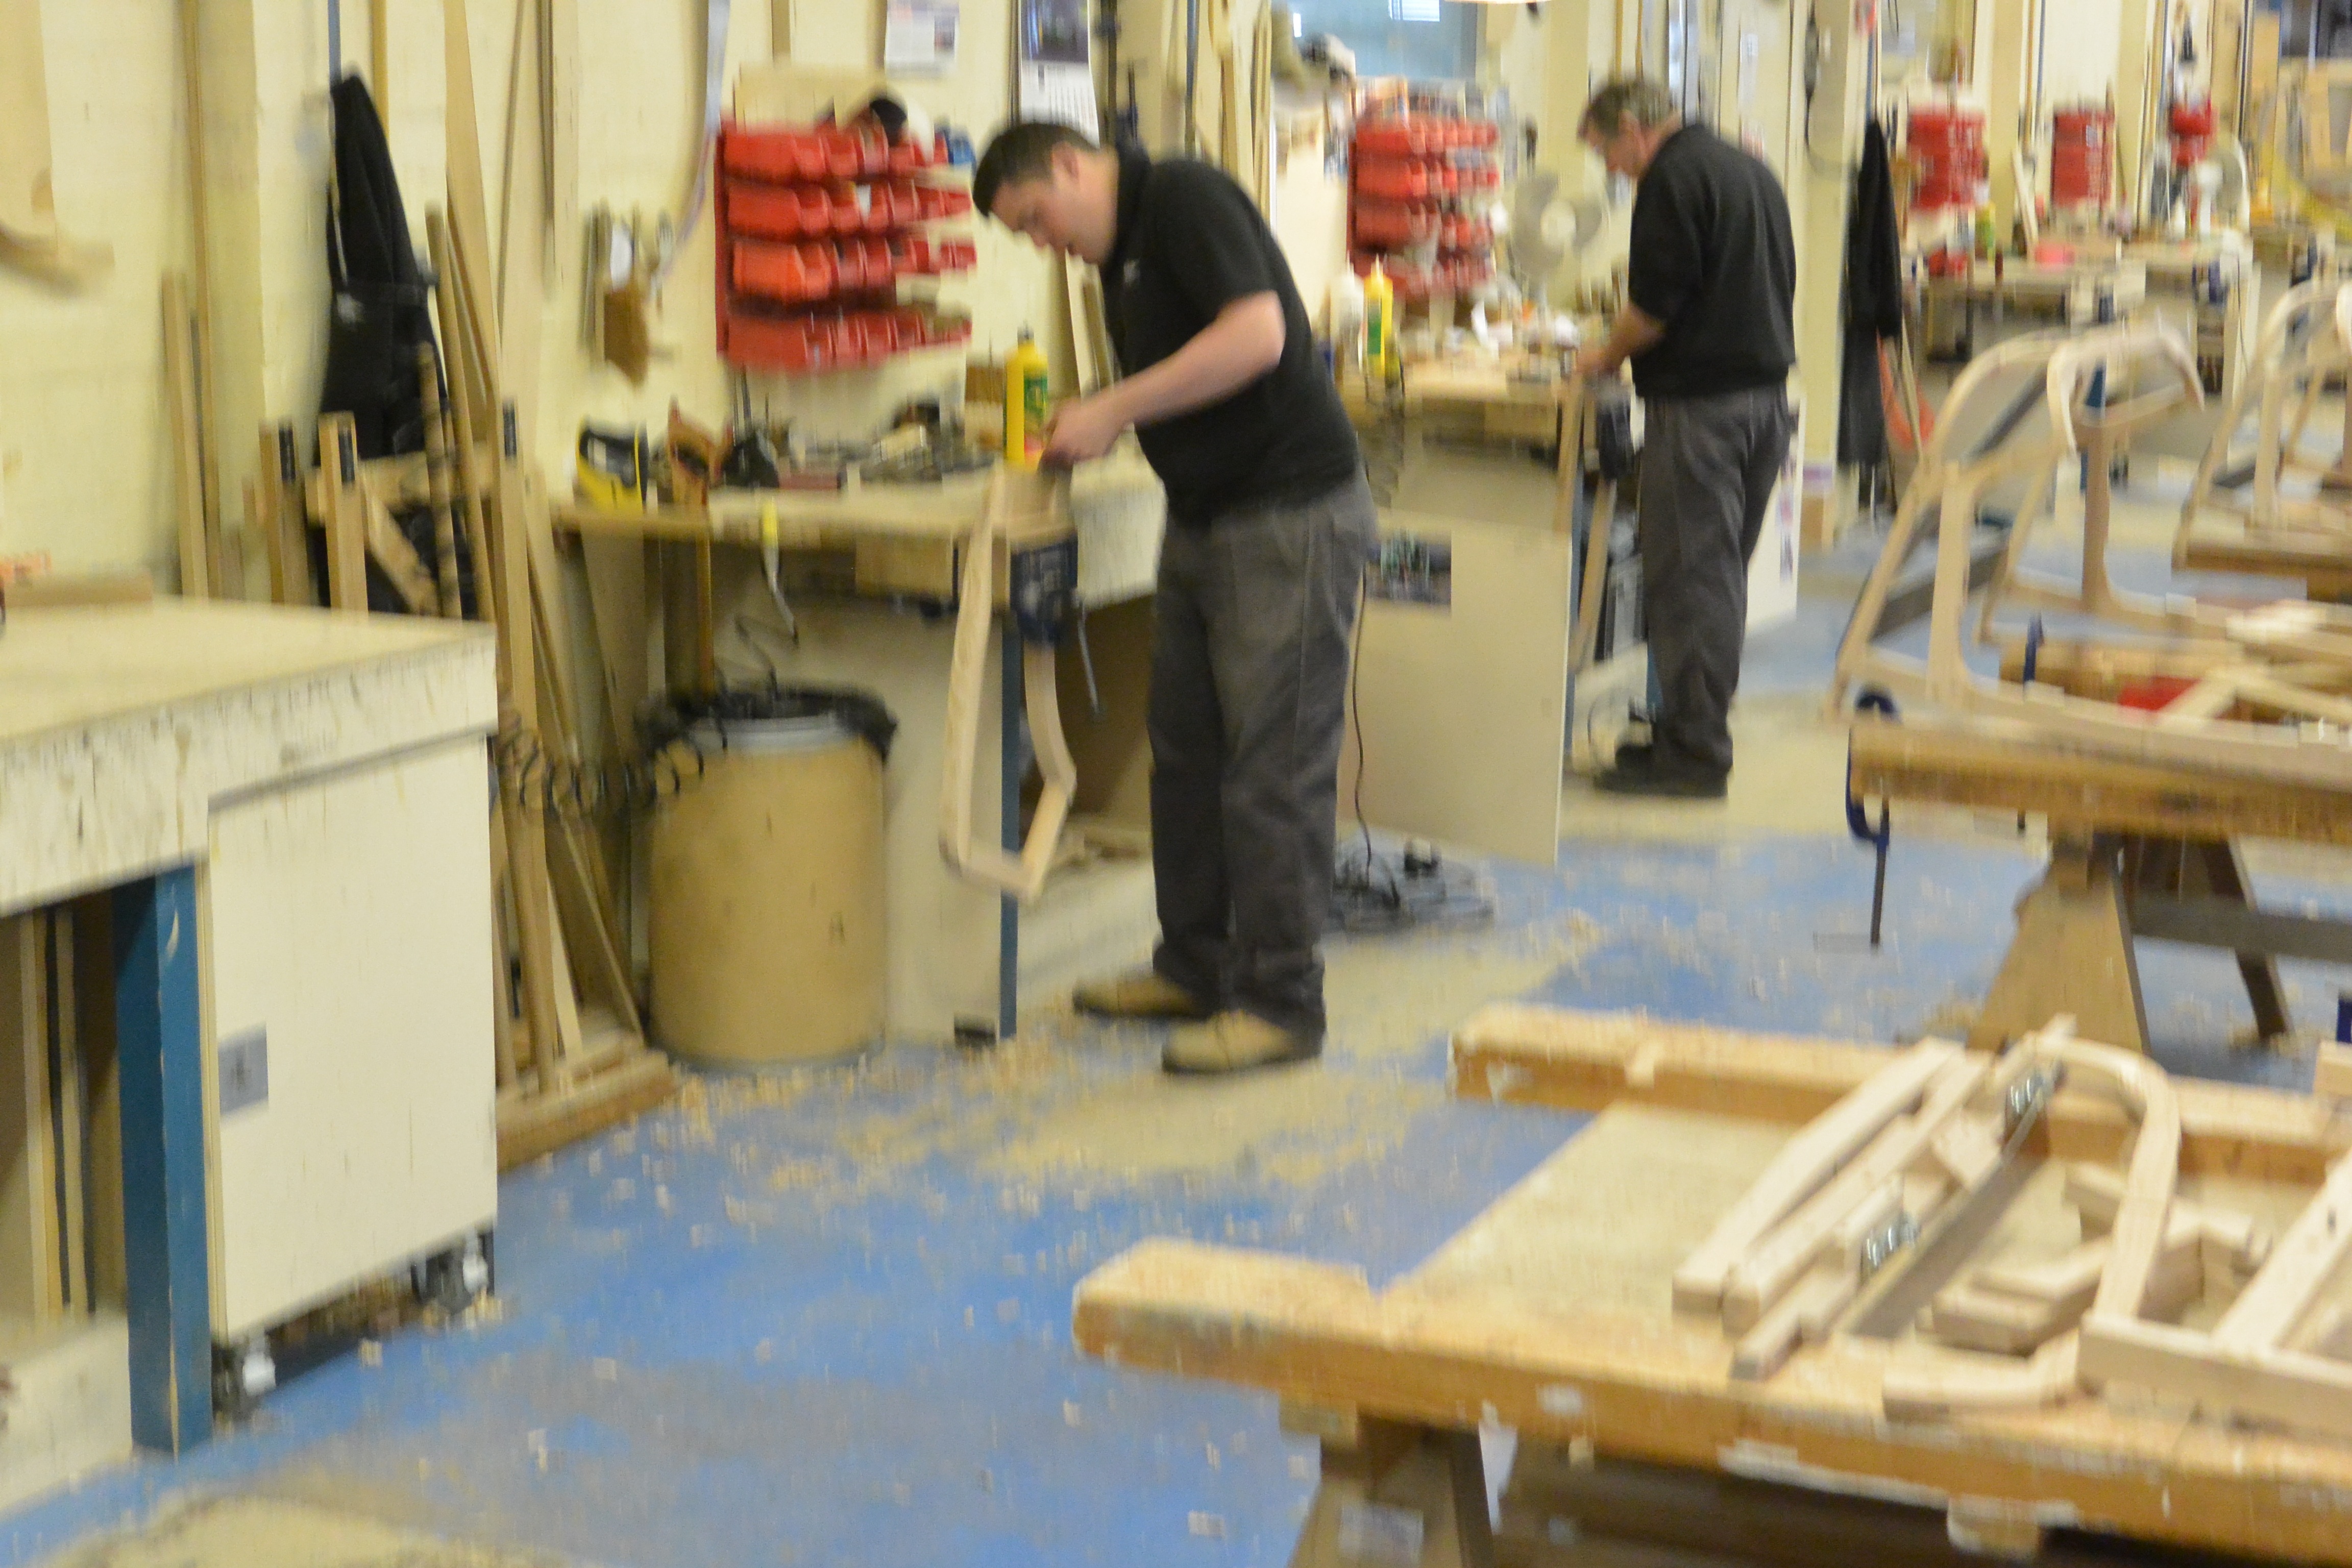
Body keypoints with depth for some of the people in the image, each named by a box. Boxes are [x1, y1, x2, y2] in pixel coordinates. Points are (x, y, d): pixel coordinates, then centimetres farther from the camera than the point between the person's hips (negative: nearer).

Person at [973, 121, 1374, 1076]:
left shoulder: (1185, 199, -12)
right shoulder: (1118, 254, 17)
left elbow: (1256, 335, -25)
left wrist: (1113, 410, -20)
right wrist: (1087, 430, 6)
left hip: (1290, 518, -10)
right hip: (1203, 523, 10)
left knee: (1273, 767, -6)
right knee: (1187, 753, 15)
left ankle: (1282, 1002, 2)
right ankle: (1196, 968, 27)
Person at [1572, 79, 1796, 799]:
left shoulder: (1673, 178, -11)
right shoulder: (1750, 169, 17)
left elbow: (1656, 303, -16)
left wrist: (1609, 356, 3)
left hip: (1700, 400, -9)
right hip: (1767, 393, 9)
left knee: (1687, 577, -4)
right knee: (1721, 572, 15)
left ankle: (1693, 749, -2)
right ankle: (1699, 731, 22)